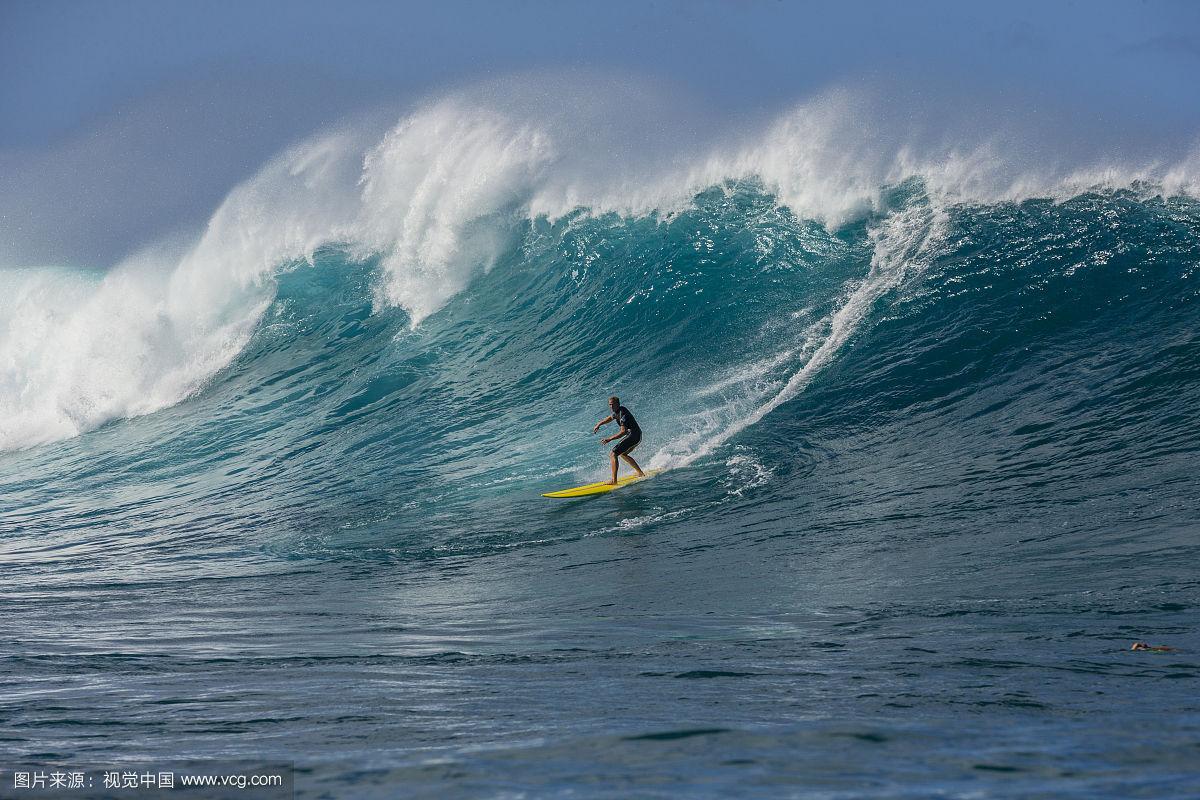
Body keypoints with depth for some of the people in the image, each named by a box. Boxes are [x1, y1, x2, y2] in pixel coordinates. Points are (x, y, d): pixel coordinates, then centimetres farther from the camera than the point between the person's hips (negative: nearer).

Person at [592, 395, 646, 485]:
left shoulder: (622, 413, -21)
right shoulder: (617, 411, 9)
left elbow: (623, 431, -30)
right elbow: (610, 418, 31)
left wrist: (609, 439, -33)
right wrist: (599, 424, 18)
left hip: (633, 436, -11)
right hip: (636, 436, 11)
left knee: (613, 455, -15)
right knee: (623, 454, 32)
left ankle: (614, 481, -22)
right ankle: (640, 473, 34)